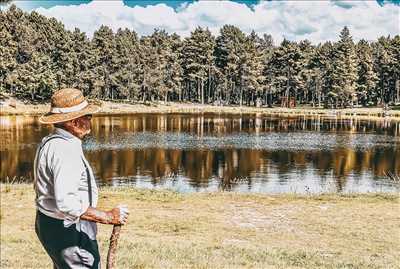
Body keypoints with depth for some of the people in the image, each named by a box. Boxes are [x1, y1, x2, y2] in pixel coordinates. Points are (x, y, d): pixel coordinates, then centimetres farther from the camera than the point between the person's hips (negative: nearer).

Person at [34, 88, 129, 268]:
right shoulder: (65, 150, -25)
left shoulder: (50, 142, 8)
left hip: (51, 224, 10)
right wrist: (108, 217, -26)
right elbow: (67, 203, -32)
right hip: (68, 232, -10)